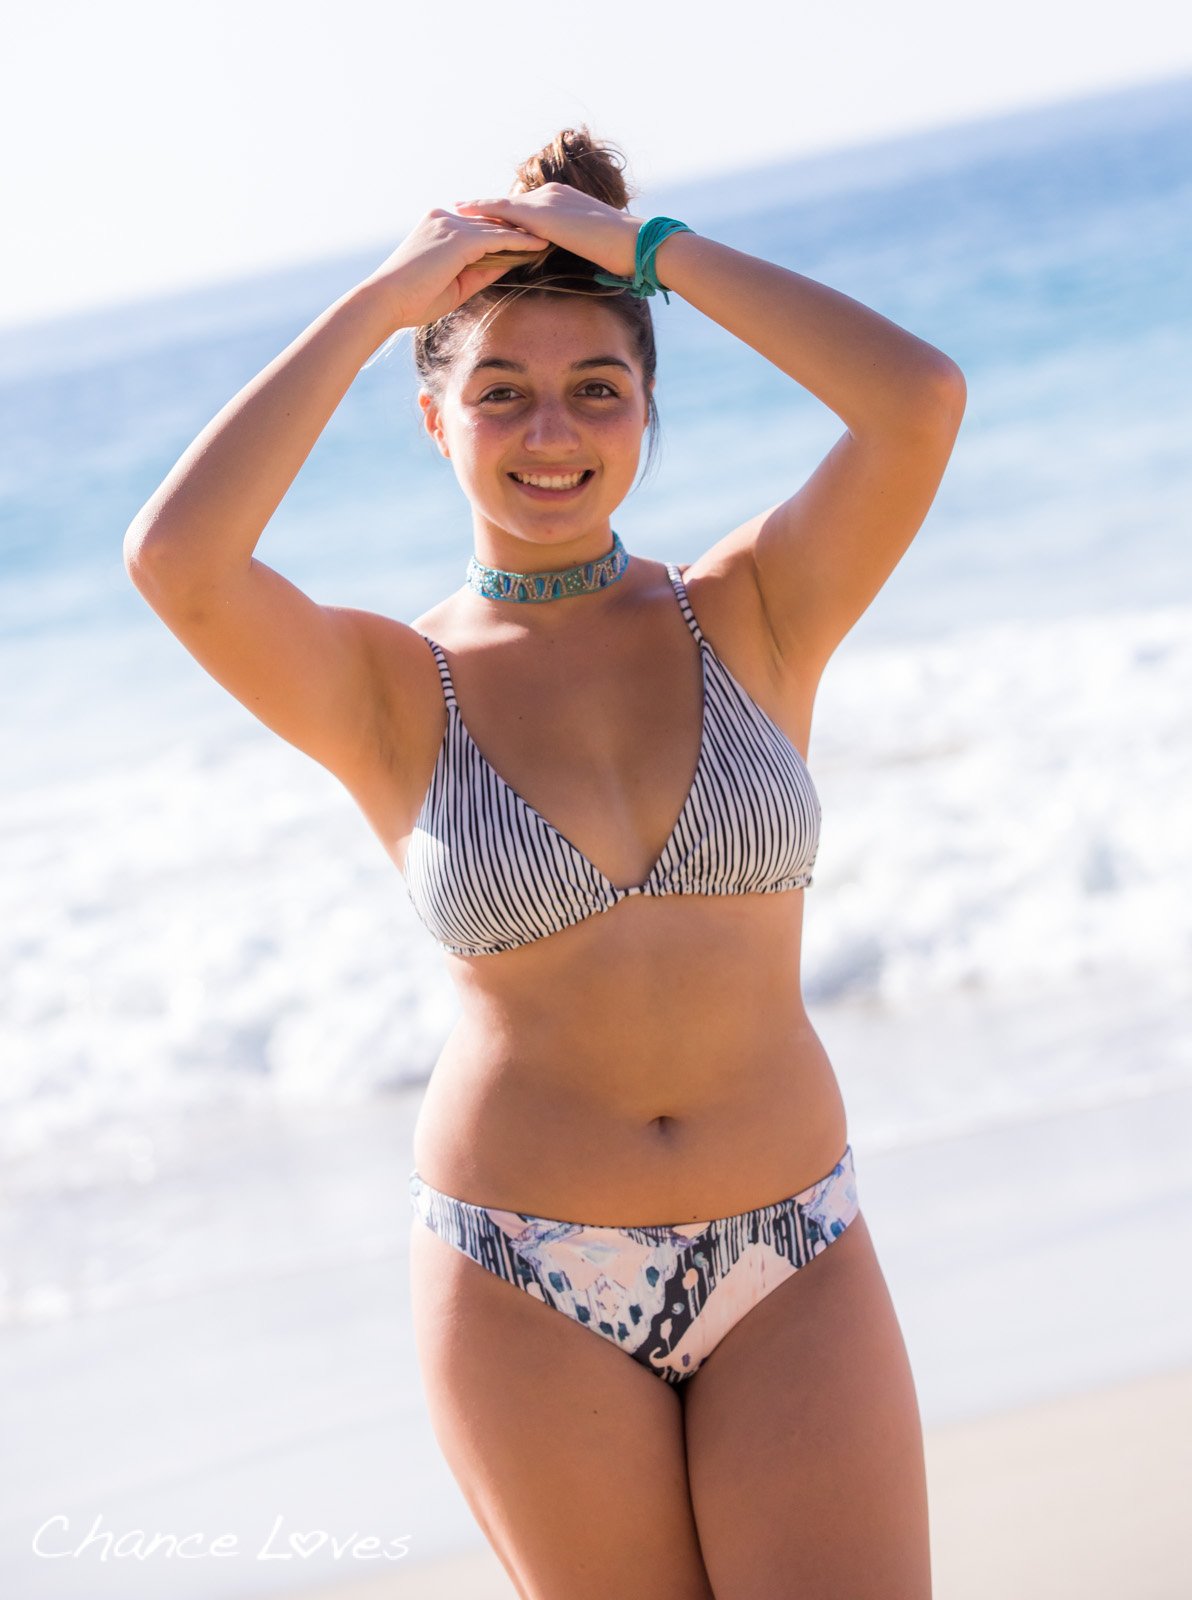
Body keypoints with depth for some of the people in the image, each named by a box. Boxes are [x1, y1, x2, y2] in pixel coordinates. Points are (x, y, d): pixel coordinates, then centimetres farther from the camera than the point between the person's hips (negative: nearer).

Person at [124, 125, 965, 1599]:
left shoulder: (754, 617, 1)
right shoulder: (390, 693, -3)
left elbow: (921, 398, -16)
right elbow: (174, 559, -22)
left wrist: (652, 245, -8)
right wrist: (379, 300, -13)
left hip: (791, 1264, 1)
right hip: (526, 1287, -1)